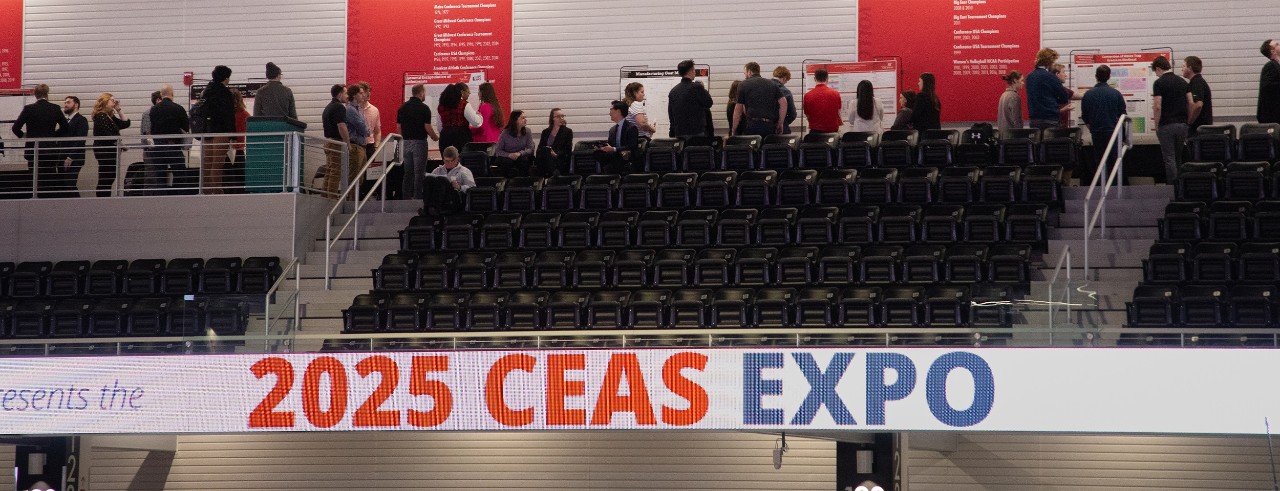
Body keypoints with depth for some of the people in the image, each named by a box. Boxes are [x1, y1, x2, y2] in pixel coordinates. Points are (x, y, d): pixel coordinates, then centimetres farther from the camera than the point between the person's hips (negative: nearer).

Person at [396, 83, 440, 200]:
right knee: (419, 173, -3)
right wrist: (436, 137, 4)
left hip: (406, 142, 6)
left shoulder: (402, 107, 5)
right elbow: (427, 127, -13)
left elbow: (399, 126, 6)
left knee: (407, 173, 11)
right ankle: (417, 198, -5)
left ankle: (406, 198, 11)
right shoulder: (423, 108, -12)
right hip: (419, 141, -6)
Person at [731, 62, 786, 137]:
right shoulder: (772, 84, 16)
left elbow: (738, 109, 4)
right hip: (769, 125, 4)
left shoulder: (744, 85, 6)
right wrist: (780, 124, 10)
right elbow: (783, 103, 6)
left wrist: (733, 130, 10)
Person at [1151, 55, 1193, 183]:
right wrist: (1188, 122, 13)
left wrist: (1157, 125, -6)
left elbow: (1157, 107, -15)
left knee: (1169, 159, -2)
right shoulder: (1183, 82, 9)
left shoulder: (1159, 83, -9)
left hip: (1166, 125, -6)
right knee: (1178, 158, 15)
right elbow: (1191, 104, 5)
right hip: (1182, 124, 6)